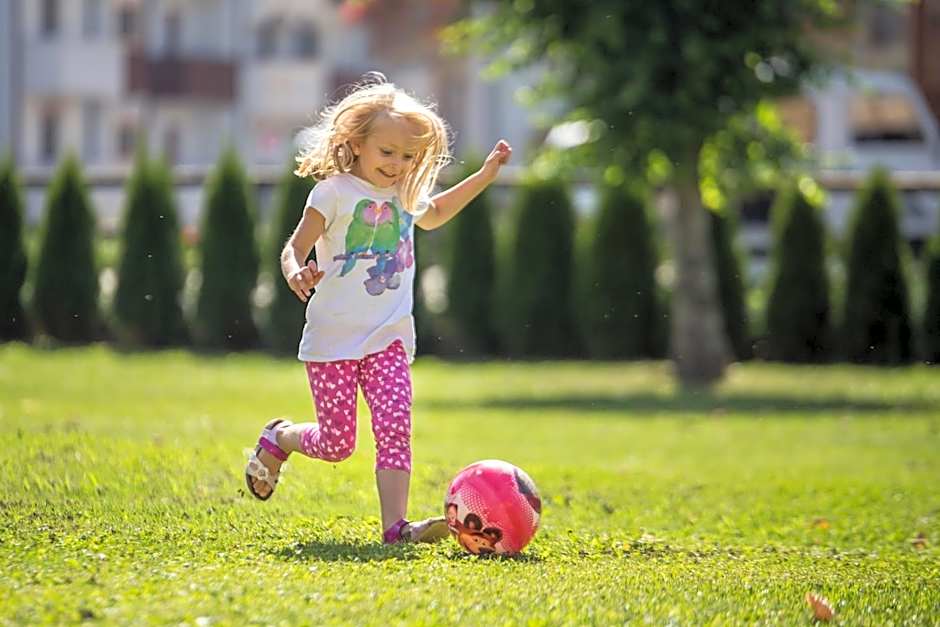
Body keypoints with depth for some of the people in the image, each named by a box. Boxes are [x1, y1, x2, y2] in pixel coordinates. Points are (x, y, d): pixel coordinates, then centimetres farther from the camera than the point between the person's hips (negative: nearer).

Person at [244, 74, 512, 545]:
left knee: (395, 428, -14)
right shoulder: (334, 192, -7)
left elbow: (433, 215, 36)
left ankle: (395, 525, -20)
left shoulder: (406, 195, 12)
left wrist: (485, 175, 30)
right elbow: (294, 248, -12)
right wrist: (296, 275, -36)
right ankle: (277, 440, 30)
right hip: (332, 340, -4)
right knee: (337, 443, -1)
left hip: (389, 338, 5)